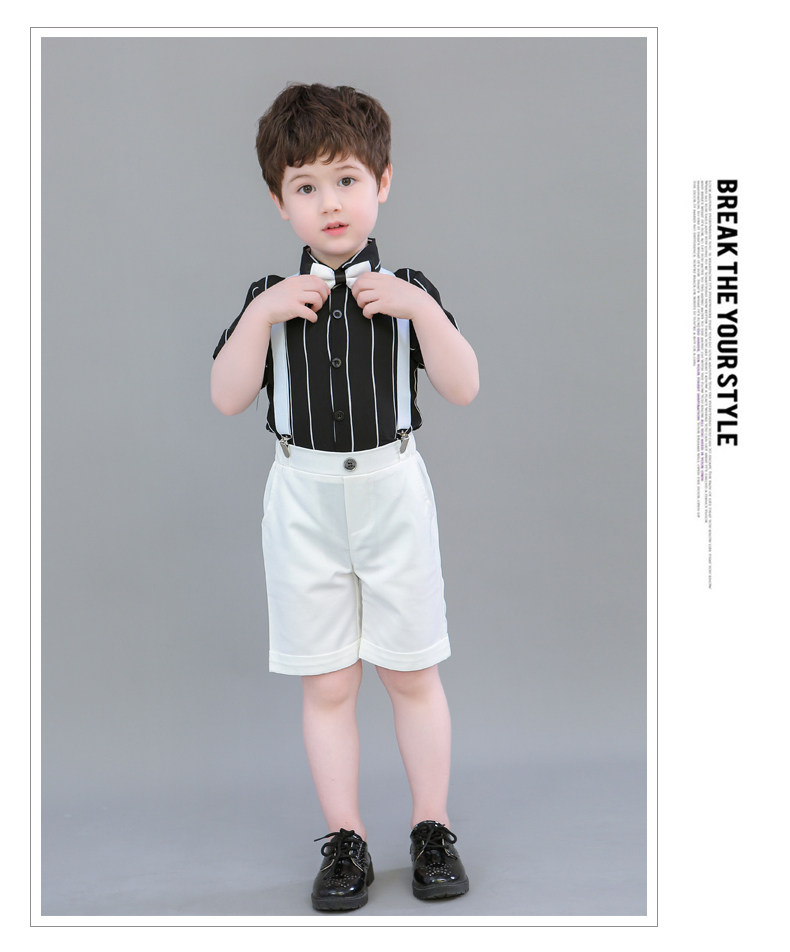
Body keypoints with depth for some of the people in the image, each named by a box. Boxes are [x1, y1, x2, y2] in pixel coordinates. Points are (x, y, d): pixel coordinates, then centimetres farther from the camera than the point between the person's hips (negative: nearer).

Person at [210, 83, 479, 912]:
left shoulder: (406, 290, 0)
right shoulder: (272, 297, 2)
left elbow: (463, 388, -9)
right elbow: (227, 398, -6)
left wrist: (420, 308, -20)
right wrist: (263, 315, -16)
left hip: (391, 489, -1)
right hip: (305, 496, 1)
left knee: (411, 673, 8)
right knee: (326, 684, 7)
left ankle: (432, 829, 24)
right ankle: (345, 841, 21)